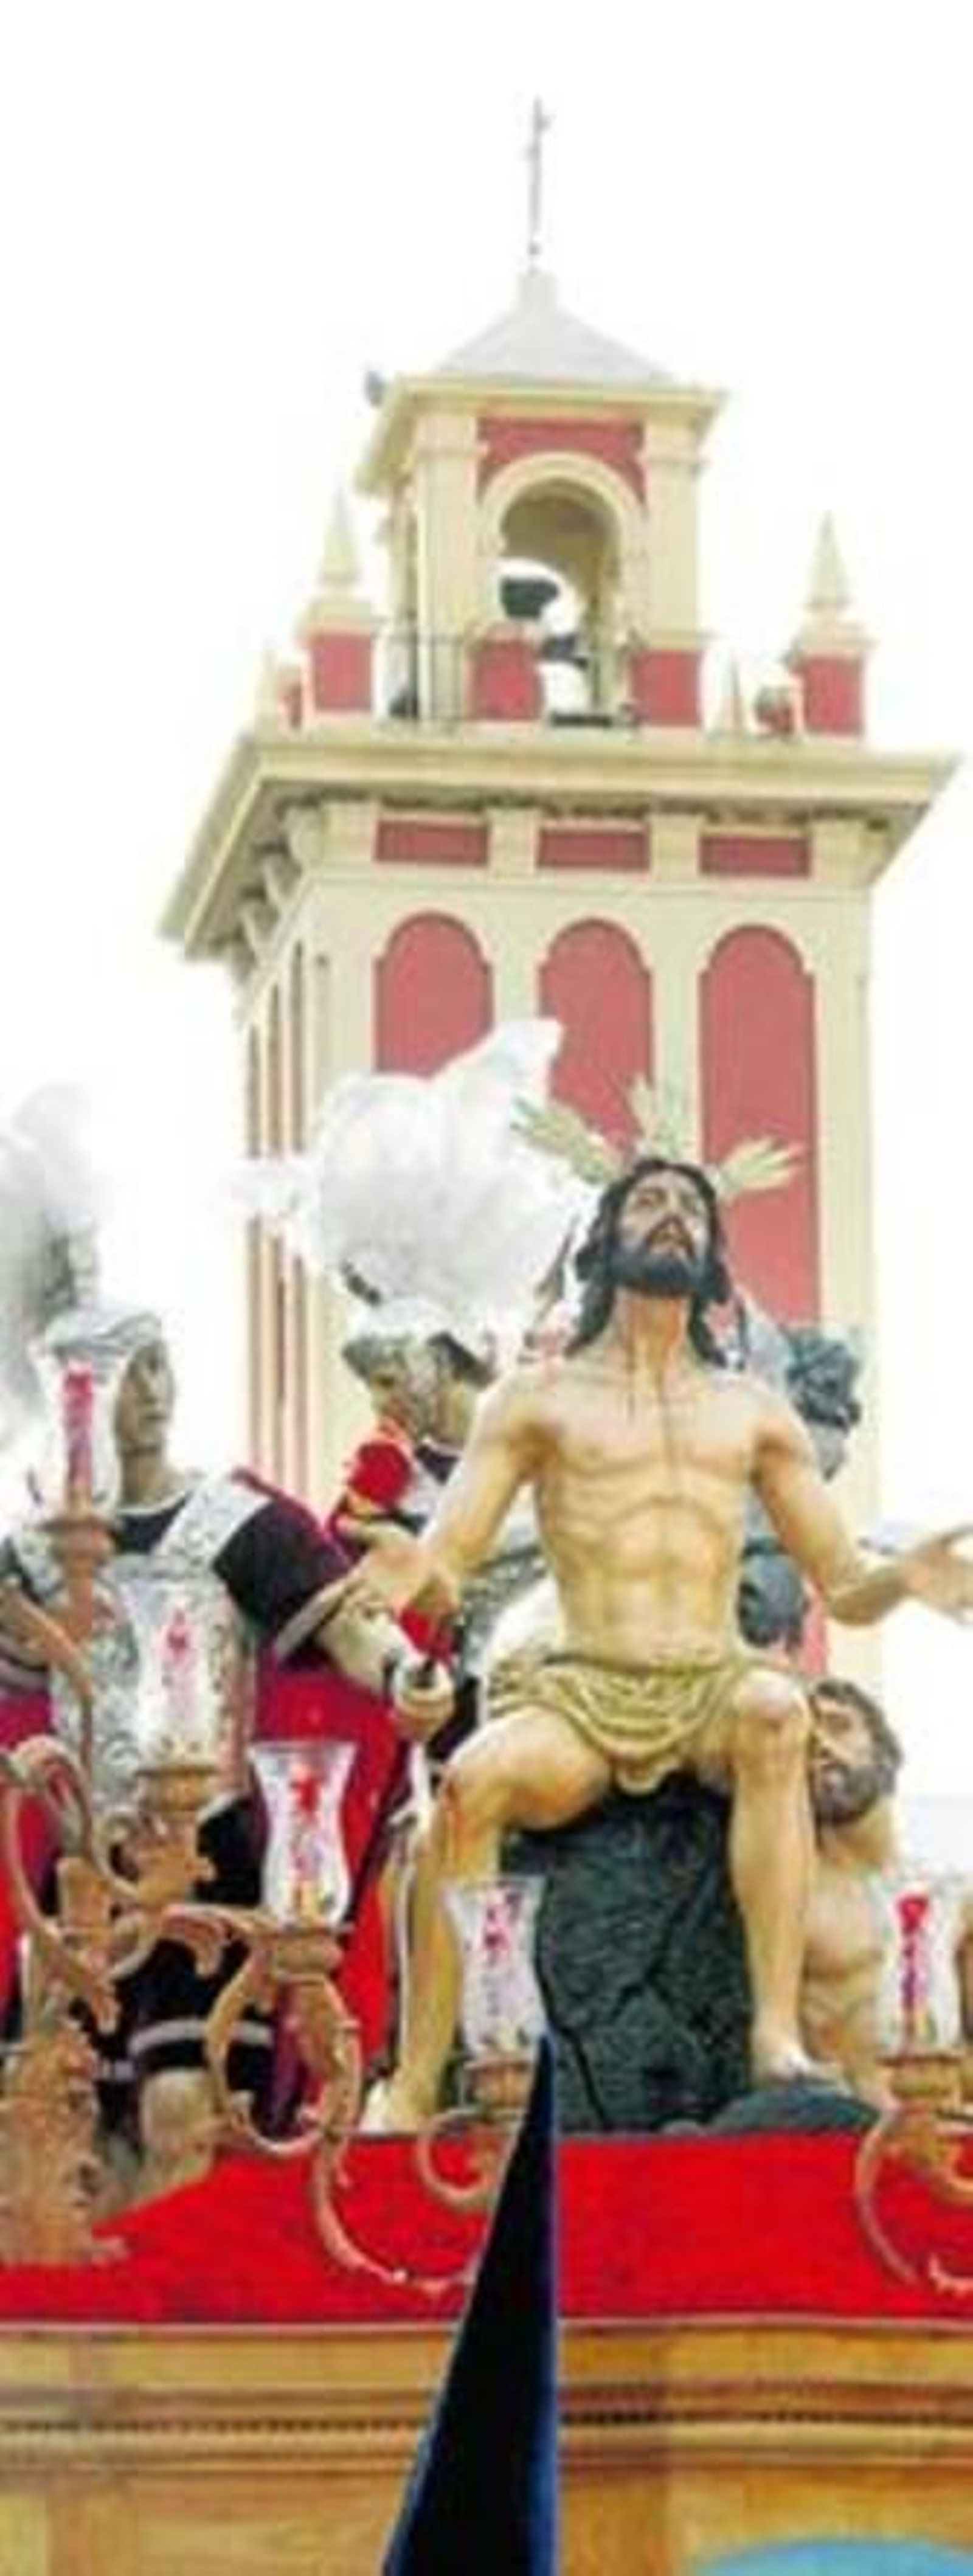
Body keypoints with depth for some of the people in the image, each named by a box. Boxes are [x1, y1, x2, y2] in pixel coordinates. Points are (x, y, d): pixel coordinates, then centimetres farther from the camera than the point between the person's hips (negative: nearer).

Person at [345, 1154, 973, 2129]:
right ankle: (413, 2093, -32)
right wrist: (409, 1574, -21)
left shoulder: (753, 1411, 19)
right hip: (583, 1701, -1)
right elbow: (446, 1555, 5)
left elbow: (843, 1590, 16)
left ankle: (777, 2039, -40)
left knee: (776, 1709, -35)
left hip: (716, 1693, 1)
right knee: (473, 1780, -34)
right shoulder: (539, 1398, 13)